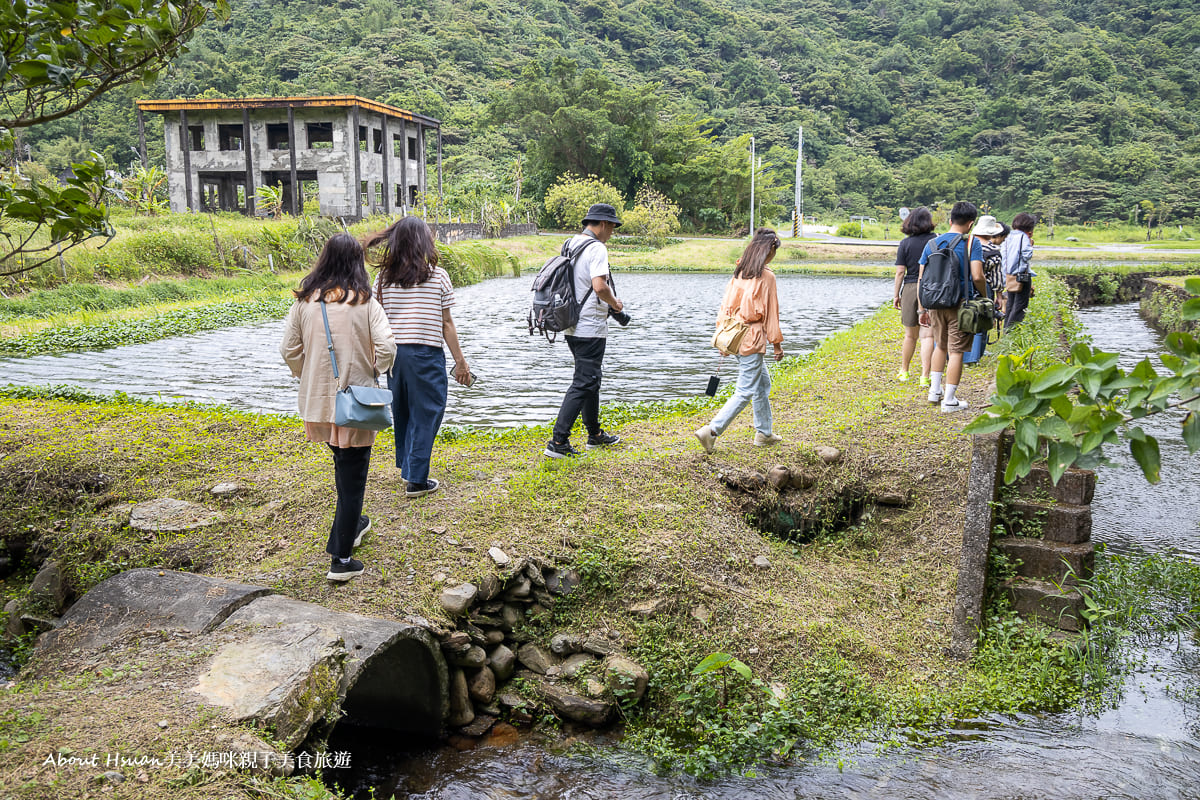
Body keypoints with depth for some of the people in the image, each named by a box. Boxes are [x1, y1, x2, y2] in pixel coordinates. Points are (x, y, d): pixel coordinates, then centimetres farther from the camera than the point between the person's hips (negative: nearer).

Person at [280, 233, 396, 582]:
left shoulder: (304, 301, -1)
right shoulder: (365, 301, -11)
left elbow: (289, 350, 2)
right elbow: (386, 348, -17)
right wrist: (375, 371, 2)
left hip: (318, 397, 4)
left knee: (344, 462, 27)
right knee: (352, 473, 4)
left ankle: (351, 523, 45)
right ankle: (341, 558, 7)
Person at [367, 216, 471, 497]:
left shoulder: (384, 277, 2)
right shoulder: (438, 276, -6)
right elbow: (446, 324, -4)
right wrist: (460, 361, 4)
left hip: (393, 353, 4)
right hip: (426, 353, -4)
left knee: (402, 411, 20)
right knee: (425, 415, 5)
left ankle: (406, 467, 32)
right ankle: (416, 480, 7)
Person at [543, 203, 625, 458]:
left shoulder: (571, 245, 12)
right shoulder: (596, 248, -15)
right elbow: (600, 286, -28)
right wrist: (614, 303, -8)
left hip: (572, 327, 10)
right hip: (591, 329, -10)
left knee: (591, 379, 20)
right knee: (583, 384, -7)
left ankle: (595, 435, 32)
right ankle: (558, 442, -10)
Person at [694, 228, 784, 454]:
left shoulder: (739, 272, 7)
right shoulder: (766, 277, -13)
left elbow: (726, 303, 9)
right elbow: (770, 312, -10)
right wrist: (777, 343, -2)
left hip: (736, 335, 8)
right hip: (753, 339, -8)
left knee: (763, 383, 21)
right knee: (745, 392, -4)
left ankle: (764, 433, 30)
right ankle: (711, 431, -12)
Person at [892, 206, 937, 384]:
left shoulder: (905, 244, -2)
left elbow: (900, 272, -2)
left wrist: (896, 294, 6)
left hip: (910, 289, 0)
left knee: (910, 335, 13)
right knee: (927, 334, 1)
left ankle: (904, 371, 27)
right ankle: (925, 376, -4)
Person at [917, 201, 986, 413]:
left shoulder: (932, 243, 6)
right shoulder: (971, 243, -6)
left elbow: (921, 279, 6)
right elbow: (977, 277, -16)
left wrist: (922, 309, 12)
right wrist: (985, 297, 1)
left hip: (935, 303, 5)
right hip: (960, 304, -4)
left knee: (941, 346, 22)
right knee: (956, 351, 1)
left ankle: (935, 390, 25)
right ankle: (949, 401, 4)